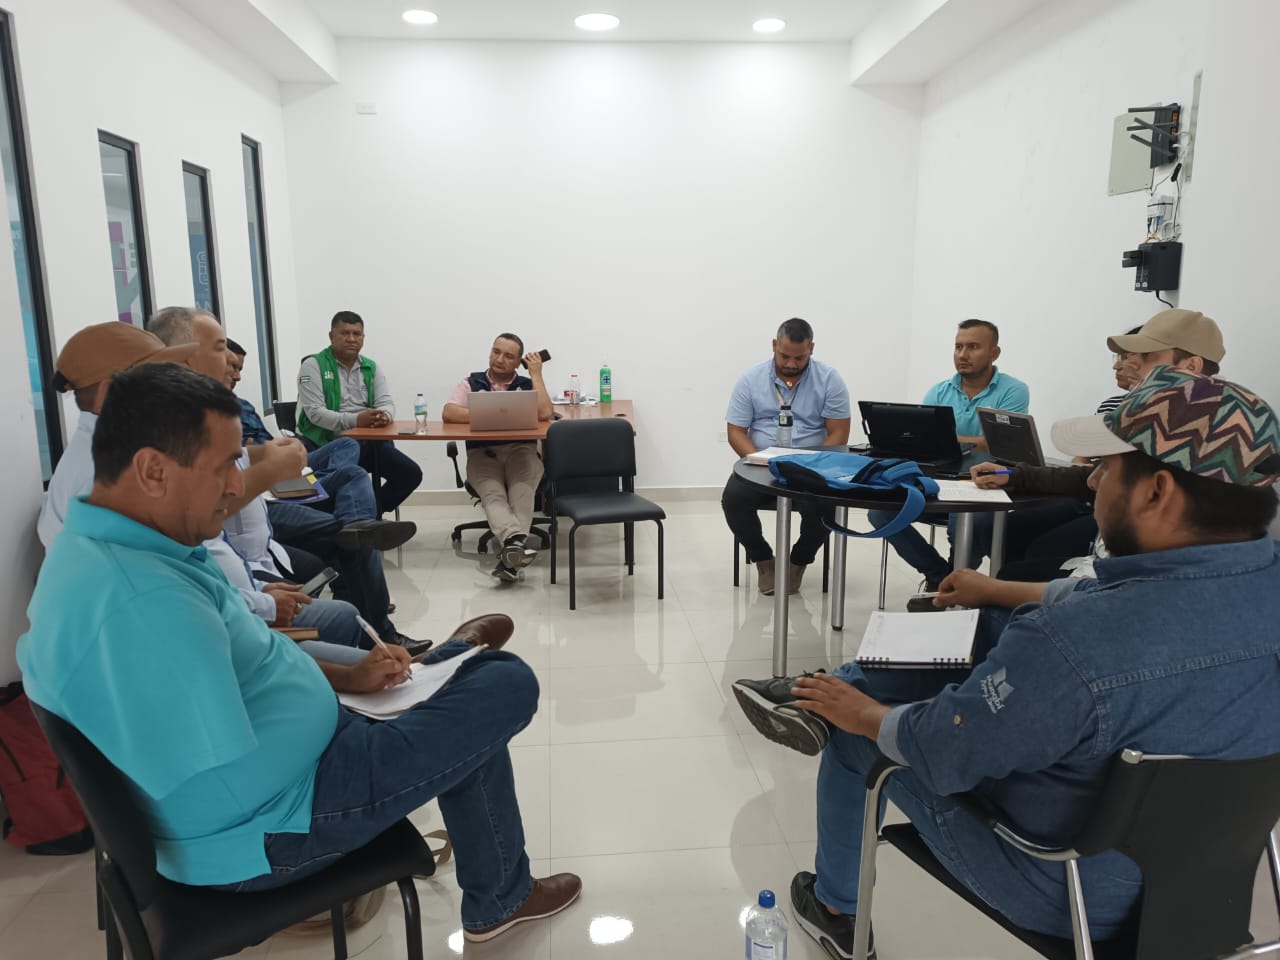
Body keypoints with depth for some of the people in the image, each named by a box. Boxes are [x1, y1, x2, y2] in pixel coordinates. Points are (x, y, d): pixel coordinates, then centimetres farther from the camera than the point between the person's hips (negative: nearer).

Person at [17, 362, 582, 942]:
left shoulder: (96, 547, 0)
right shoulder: (141, 602, -33)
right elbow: (239, 790, -30)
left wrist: (344, 677, 5)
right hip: (268, 826, -9)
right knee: (506, 687, -2)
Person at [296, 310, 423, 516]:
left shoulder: (372, 368, 13)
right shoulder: (313, 365, -2)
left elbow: (387, 403, 4)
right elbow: (315, 412, -13)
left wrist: (384, 416, -23)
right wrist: (355, 420, -28)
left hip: (367, 443, 5)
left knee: (411, 474, -11)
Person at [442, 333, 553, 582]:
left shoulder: (527, 385, 14)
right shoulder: (471, 383, 14)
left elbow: (544, 414, -6)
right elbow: (449, 413, -2)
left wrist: (536, 374, 2)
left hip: (521, 450, 1)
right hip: (481, 452, 0)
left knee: (522, 491, -33)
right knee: (492, 494, -32)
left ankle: (511, 547, -47)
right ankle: (517, 541, -55)